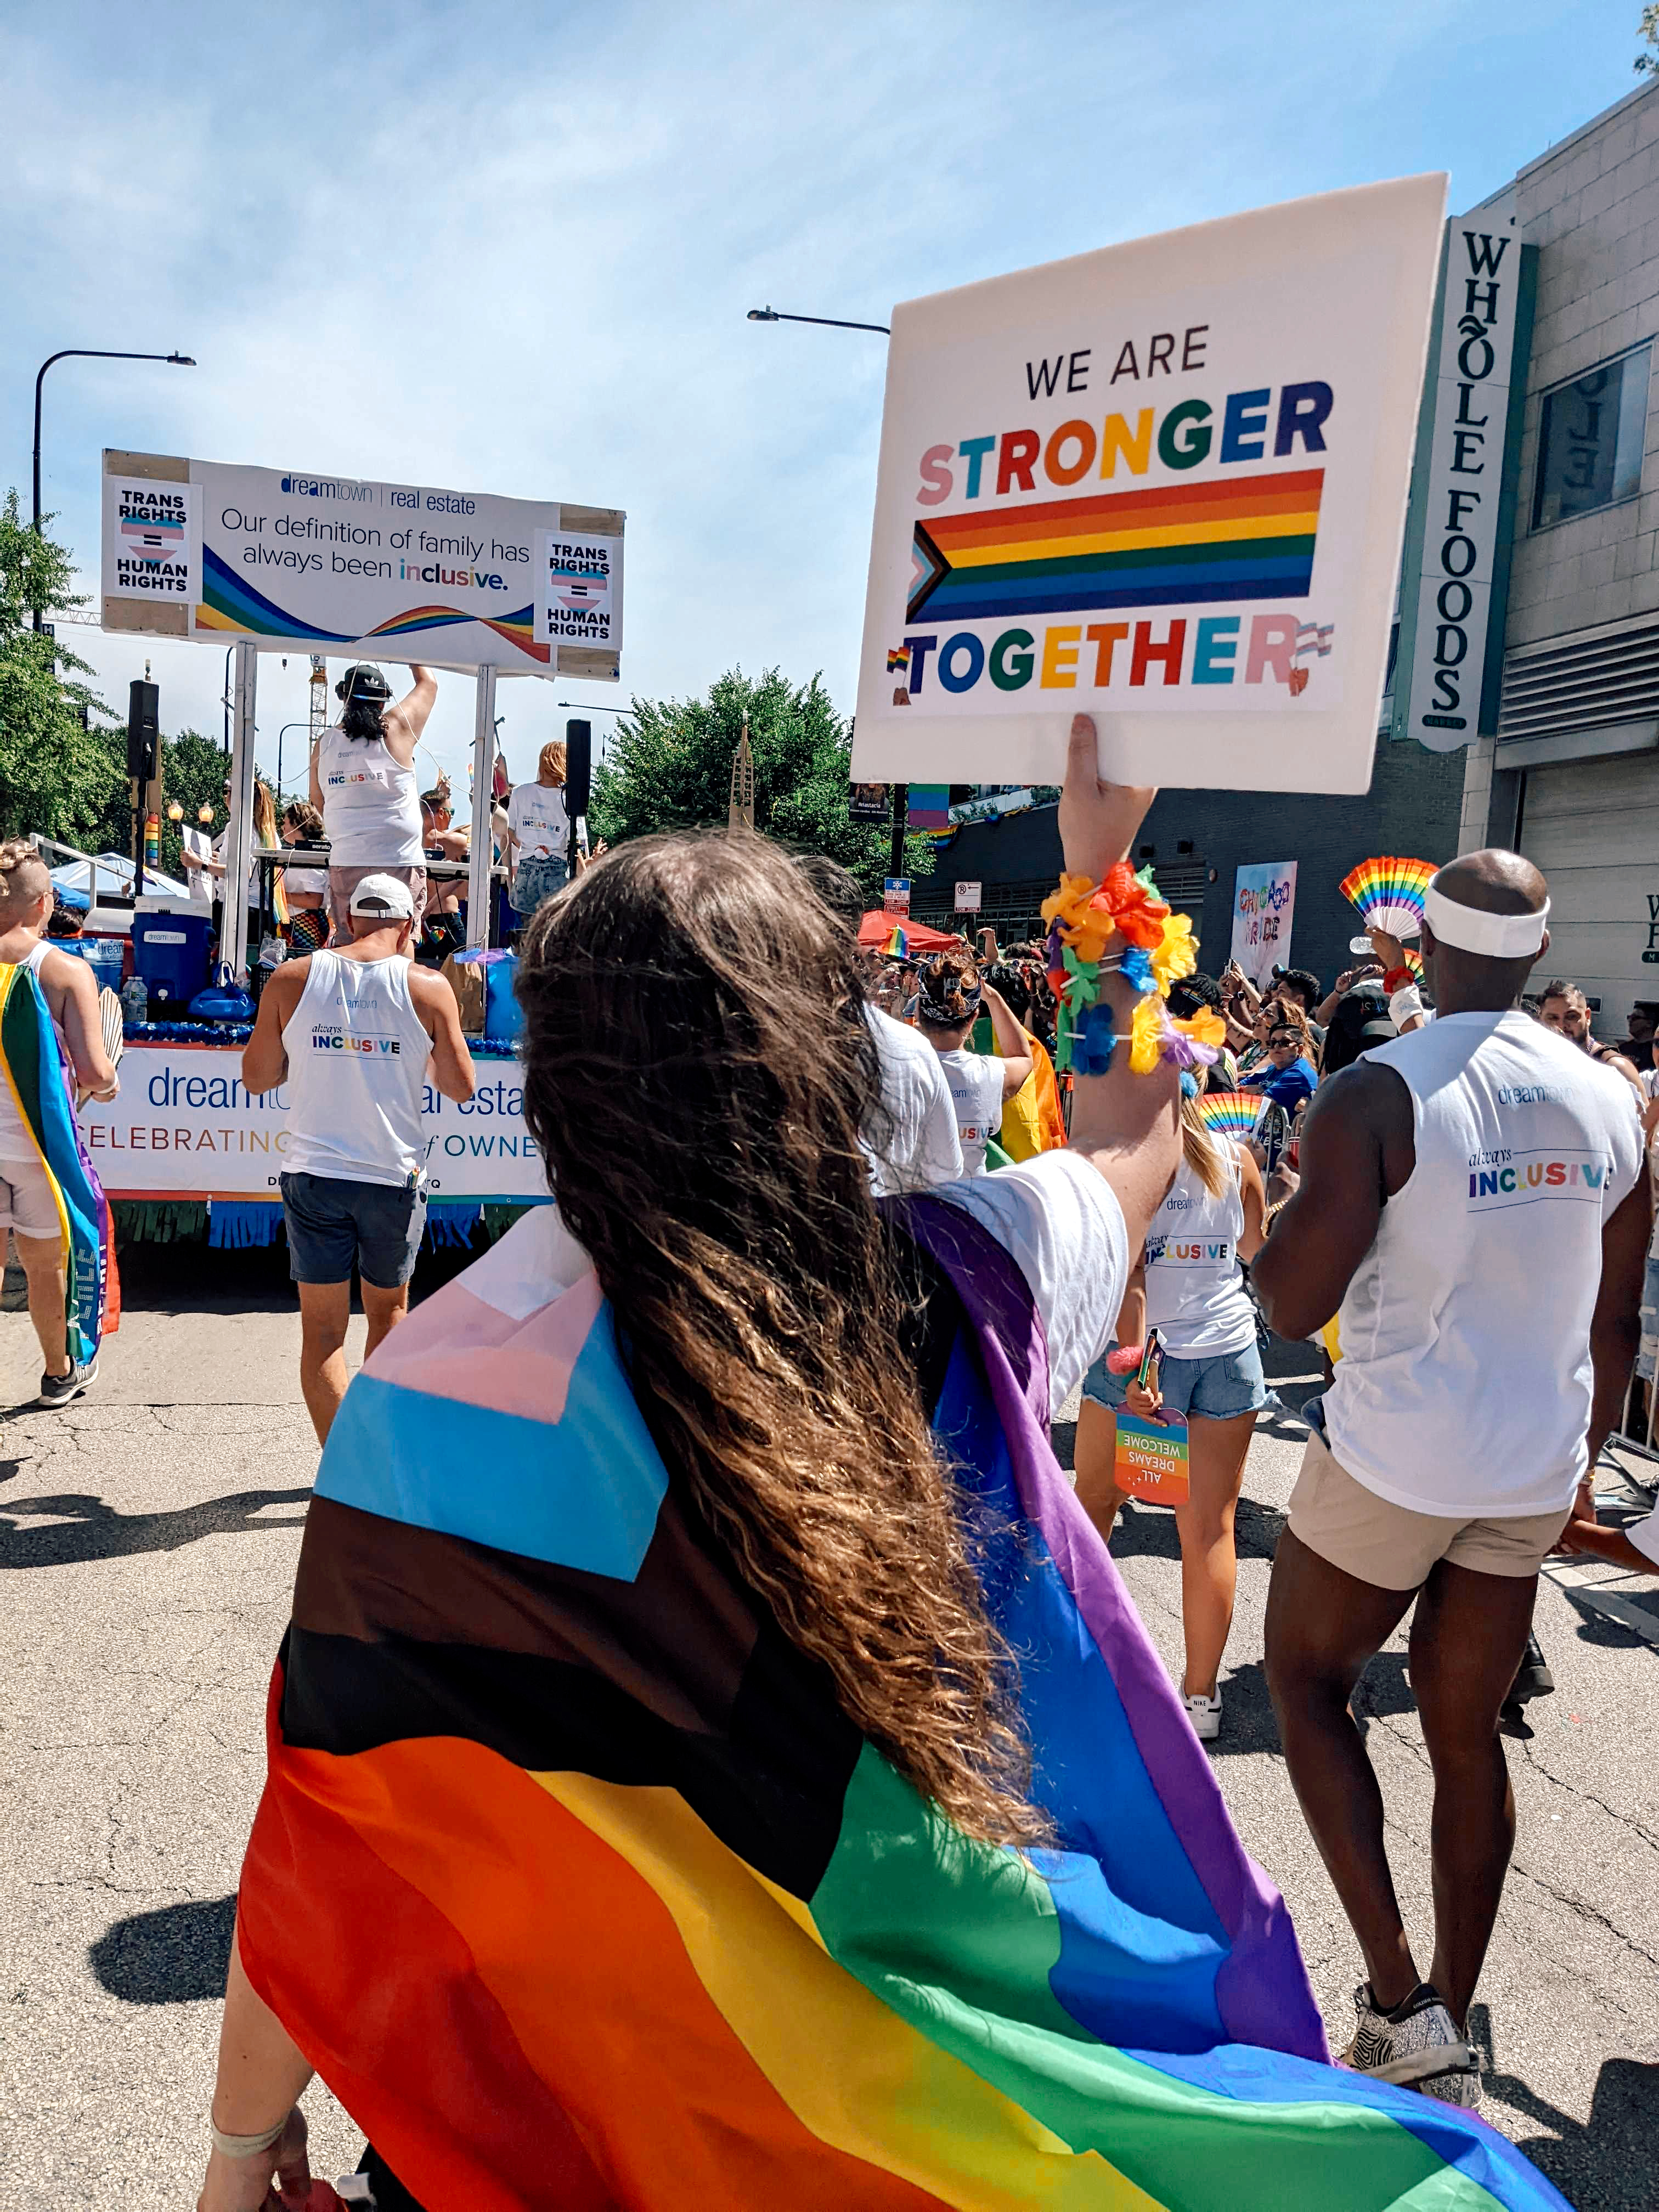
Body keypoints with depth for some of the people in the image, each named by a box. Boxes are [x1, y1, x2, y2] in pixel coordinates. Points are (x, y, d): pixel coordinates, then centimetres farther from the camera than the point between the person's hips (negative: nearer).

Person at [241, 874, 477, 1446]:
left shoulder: (292, 980, -3)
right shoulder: (428, 987, -6)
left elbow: (257, 1077, 4)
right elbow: (462, 1087, 1)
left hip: (313, 1174, 0)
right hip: (395, 1179, 0)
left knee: (322, 1332, 6)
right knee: (389, 1310, 22)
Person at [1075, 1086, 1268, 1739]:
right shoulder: (1236, 1159, -2)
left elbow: (1129, 1280, -18)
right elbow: (1258, 1253, 12)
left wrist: (1133, 1370, -19)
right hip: (1228, 1352, 2)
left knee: (1092, 1503, 18)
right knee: (1210, 1527, 5)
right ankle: (1201, 1696, 11)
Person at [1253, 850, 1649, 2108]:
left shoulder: (1377, 1097, -17)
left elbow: (1293, 1306, -18)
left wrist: (1281, 1203, 1)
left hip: (1391, 1459, -5)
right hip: (1535, 1470, 5)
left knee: (1306, 1681, 16)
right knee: (1467, 1734, 16)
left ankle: (1400, 2002, 11)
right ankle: (1448, 2039, 28)